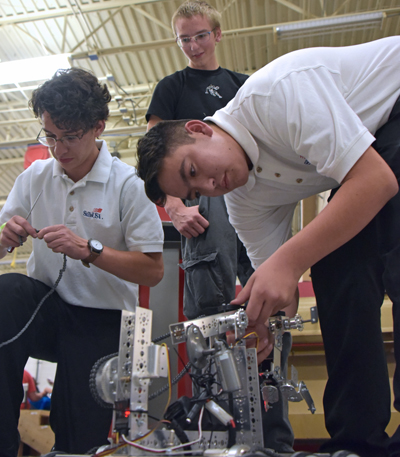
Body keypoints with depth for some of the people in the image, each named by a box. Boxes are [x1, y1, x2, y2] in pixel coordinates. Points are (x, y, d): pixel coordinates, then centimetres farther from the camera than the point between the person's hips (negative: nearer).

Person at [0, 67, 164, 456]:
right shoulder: (34, 176, 3)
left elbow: (153, 271, -11)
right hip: (43, 307, 3)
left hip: (100, 322, -3)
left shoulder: (128, 185, -10)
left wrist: (88, 249, -22)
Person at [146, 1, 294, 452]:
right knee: (210, 314, -15)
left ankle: (276, 437, 8)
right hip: (205, 200, -3)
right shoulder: (172, 87, 16)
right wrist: (175, 207, -11)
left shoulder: (243, 85, 26)